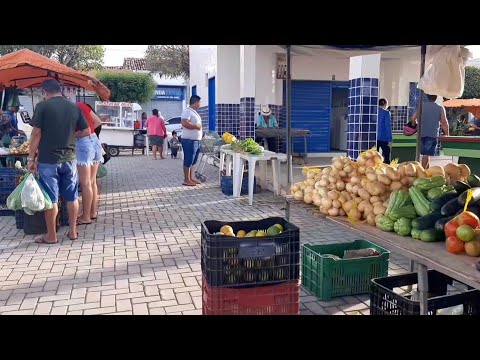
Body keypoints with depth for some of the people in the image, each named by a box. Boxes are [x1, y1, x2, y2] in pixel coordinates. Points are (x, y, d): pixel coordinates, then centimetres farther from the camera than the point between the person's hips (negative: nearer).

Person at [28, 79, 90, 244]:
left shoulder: (42, 106, -8)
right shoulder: (74, 107, 4)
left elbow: (36, 134, -9)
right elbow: (86, 131, 7)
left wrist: (31, 158, -3)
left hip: (48, 160, -3)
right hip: (69, 159, 4)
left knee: (51, 198, 4)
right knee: (72, 197, 12)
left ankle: (51, 235, 13)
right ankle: (72, 231, 20)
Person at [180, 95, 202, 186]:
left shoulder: (194, 112, 19)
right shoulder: (187, 111, -12)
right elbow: (184, 123, -24)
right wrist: (196, 126, -17)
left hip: (196, 141, 10)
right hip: (189, 140, -10)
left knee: (192, 161, 13)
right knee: (188, 161, -5)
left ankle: (190, 178, 21)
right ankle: (186, 180, 0)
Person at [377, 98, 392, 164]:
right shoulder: (386, 113, -6)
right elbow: (388, 126, -11)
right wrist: (390, 139, -10)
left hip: (374, 138, 5)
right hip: (383, 138, -5)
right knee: (386, 157, 2)